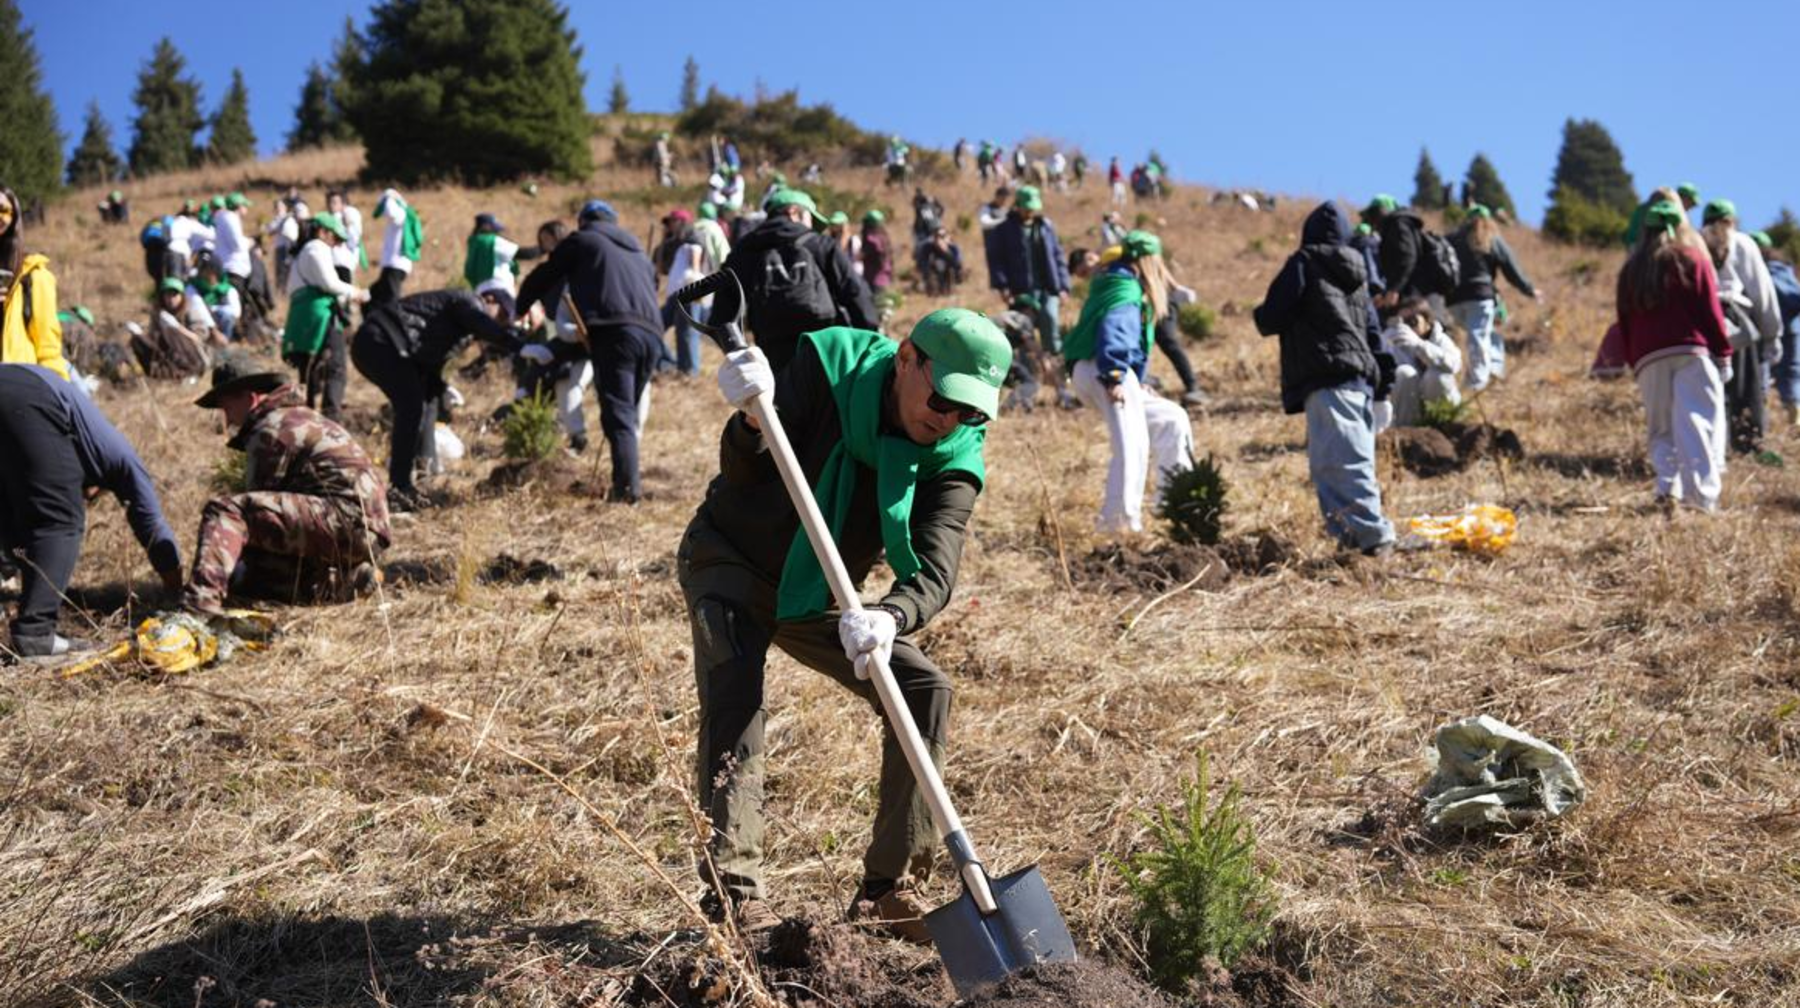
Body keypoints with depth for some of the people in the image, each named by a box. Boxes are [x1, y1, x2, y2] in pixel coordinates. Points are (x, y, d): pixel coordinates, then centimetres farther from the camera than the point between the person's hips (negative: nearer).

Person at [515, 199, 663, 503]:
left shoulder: (581, 241, 17)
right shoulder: (639, 253, 35)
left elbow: (542, 279, 21)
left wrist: (518, 311, 42)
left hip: (615, 332, -6)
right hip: (652, 334, 6)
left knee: (617, 415, -10)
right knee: (630, 412, 15)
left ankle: (626, 486, -20)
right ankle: (628, 483, 12)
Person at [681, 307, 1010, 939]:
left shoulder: (954, 461, -17)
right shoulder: (829, 364, -22)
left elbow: (934, 573, -31)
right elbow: (744, 474, -21)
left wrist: (889, 617, -53)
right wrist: (754, 420, -43)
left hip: (818, 599, 4)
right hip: (728, 562, -3)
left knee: (925, 690, -7)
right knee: (735, 705, -24)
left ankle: (888, 888, 1)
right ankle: (734, 896, -23)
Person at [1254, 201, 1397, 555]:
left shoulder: (1304, 263, 1)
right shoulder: (1356, 273, 22)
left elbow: (1271, 319, -4)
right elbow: (1373, 333, 23)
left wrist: (1261, 313, 19)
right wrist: (1379, 382, 26)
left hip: (1328, 382, -8)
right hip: (1363, 379, 8)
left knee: (1340, 461, -13)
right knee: (1355, 459, 10)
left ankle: (1373, 534, -22)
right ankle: (1355, 531, 5)